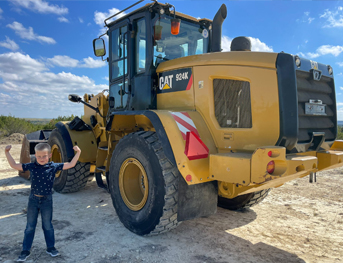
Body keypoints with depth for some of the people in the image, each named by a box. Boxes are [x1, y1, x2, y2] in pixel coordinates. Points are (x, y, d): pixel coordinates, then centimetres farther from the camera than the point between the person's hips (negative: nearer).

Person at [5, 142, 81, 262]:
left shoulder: (53, 166, -10)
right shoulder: (31, 166, -6)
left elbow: (70, 165, -12)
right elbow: (14, 165, 1)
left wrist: (78, 153, -21)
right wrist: (7, 152, -4)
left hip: (47, 200, -1)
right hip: (33, 199, 1)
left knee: (47, 225, 12)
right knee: (30, 226, 12)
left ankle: (50, 247, 28)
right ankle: (25, 250, 26)